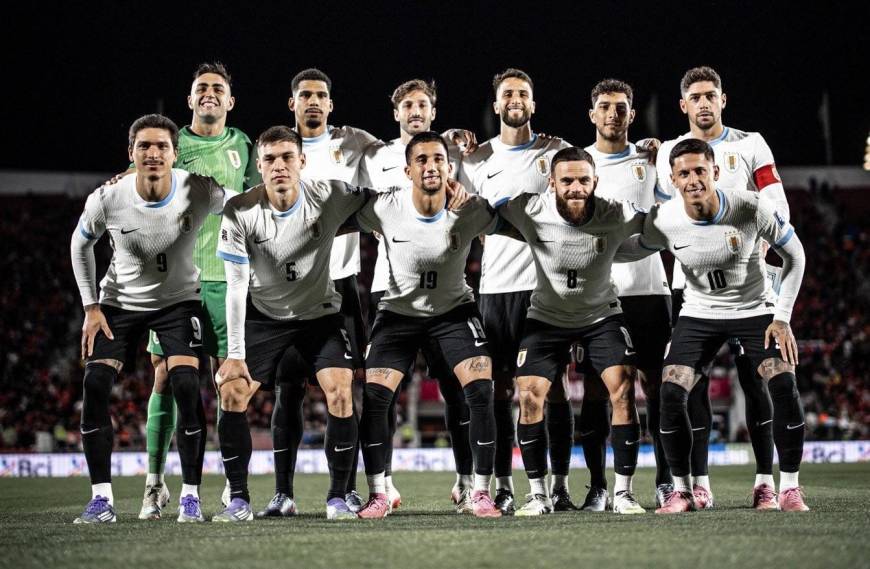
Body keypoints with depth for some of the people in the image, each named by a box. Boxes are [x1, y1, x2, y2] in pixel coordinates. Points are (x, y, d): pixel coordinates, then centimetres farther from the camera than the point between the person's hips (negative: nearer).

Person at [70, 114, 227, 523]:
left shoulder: (200, 192, -23)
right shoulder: (107, 199, -19)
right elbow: (80, 245, 2)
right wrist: (91, 307, -1)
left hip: (179, 301, -1)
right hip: (120, 302, 1)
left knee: (186, 389, -19)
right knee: (95, 388, -13)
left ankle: (191, 496, -8)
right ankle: (101, 498, -5)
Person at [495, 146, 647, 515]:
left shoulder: (616, 216, -20)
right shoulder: (529, 212, -21)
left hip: (601, 315, 0)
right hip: (547, 316, 0)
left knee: (623, 389, -16)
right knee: (529, 395, -13)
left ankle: (623, 492, -7)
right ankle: (538, 494, -2)